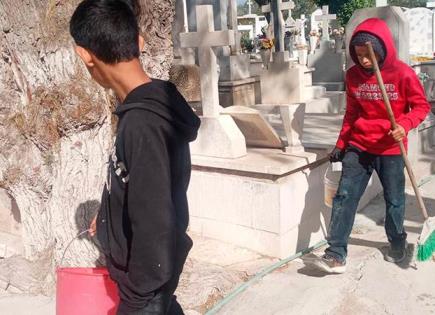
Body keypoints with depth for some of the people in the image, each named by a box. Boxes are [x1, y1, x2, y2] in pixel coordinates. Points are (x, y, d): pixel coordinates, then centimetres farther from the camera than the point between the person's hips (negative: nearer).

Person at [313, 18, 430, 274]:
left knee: (394, 200, 12)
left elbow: (421, 106, -5)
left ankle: (397, 242, 39)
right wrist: (341, 144, 10)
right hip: (358, 147, 3)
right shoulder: (353, 75, -1)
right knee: (344, 197, -6)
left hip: (390, 149, -2)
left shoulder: (403, 73, -14)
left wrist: (404, 125, -25)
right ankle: (336, 255, -3)